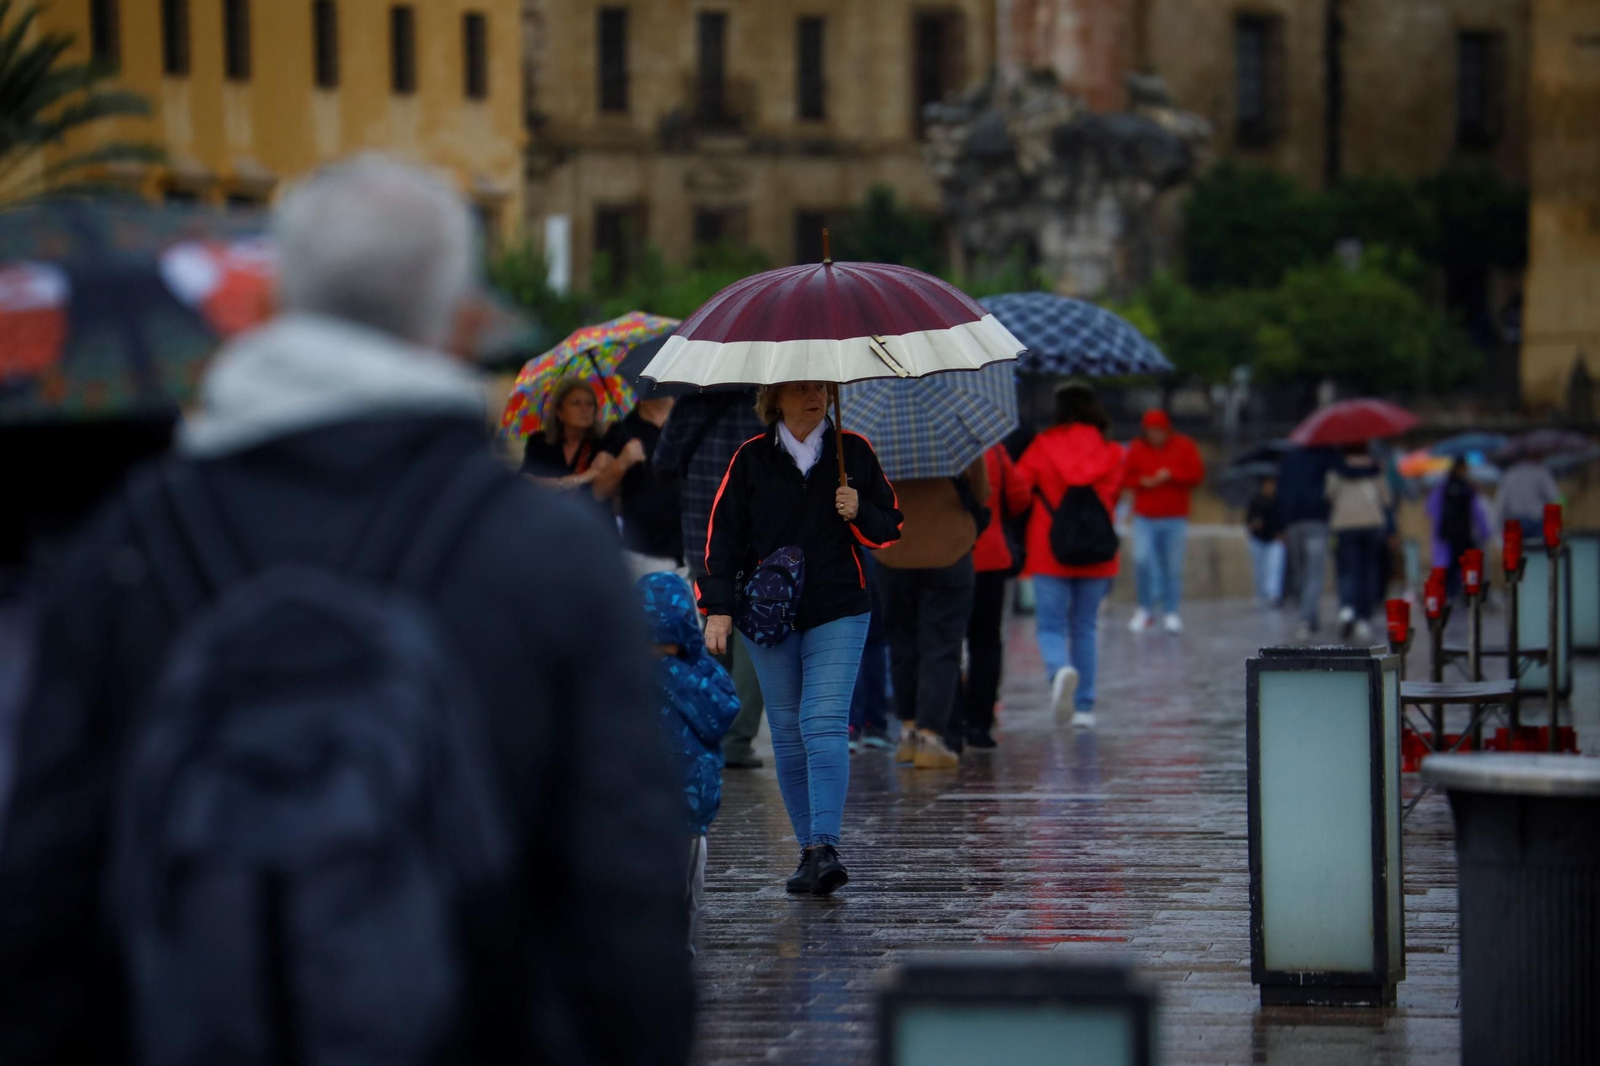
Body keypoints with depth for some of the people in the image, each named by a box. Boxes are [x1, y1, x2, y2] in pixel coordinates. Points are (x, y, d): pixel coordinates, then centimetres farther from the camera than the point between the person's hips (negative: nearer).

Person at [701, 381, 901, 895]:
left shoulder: (853, 451, 7)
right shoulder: (751, 458, 5)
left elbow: (890, 527, 13)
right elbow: (723, 533, 5)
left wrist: (859, 514, -9)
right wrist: (718, 607, -3)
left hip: (837, 614, -1)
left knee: (825, 726, -15)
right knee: (787, 734, 3)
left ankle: (825, 847, -22)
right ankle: (809, 850, 10)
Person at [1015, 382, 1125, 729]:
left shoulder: (1043, 447, -5)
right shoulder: (1111, 453, 3)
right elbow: (1114, 498, 11)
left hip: (1050, 552, -3)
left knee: (1051, 626, 3)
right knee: (1085, 628, 13)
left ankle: (1060, 669, -29)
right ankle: (1085, 707, 11)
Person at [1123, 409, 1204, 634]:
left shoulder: (1183, 446, 1)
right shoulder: (1137, 449, 4)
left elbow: (1197, 474, -2)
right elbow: (1124, 477, 6)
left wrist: (1171, 475, -15)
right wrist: (1142, 481, -14)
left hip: (1175, 517, 0)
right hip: (1145, 517, 0)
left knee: (1173, 565, 0)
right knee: (1141, 560, -14)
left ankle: (1171, 613, 11)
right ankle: (1144, 610, 2)